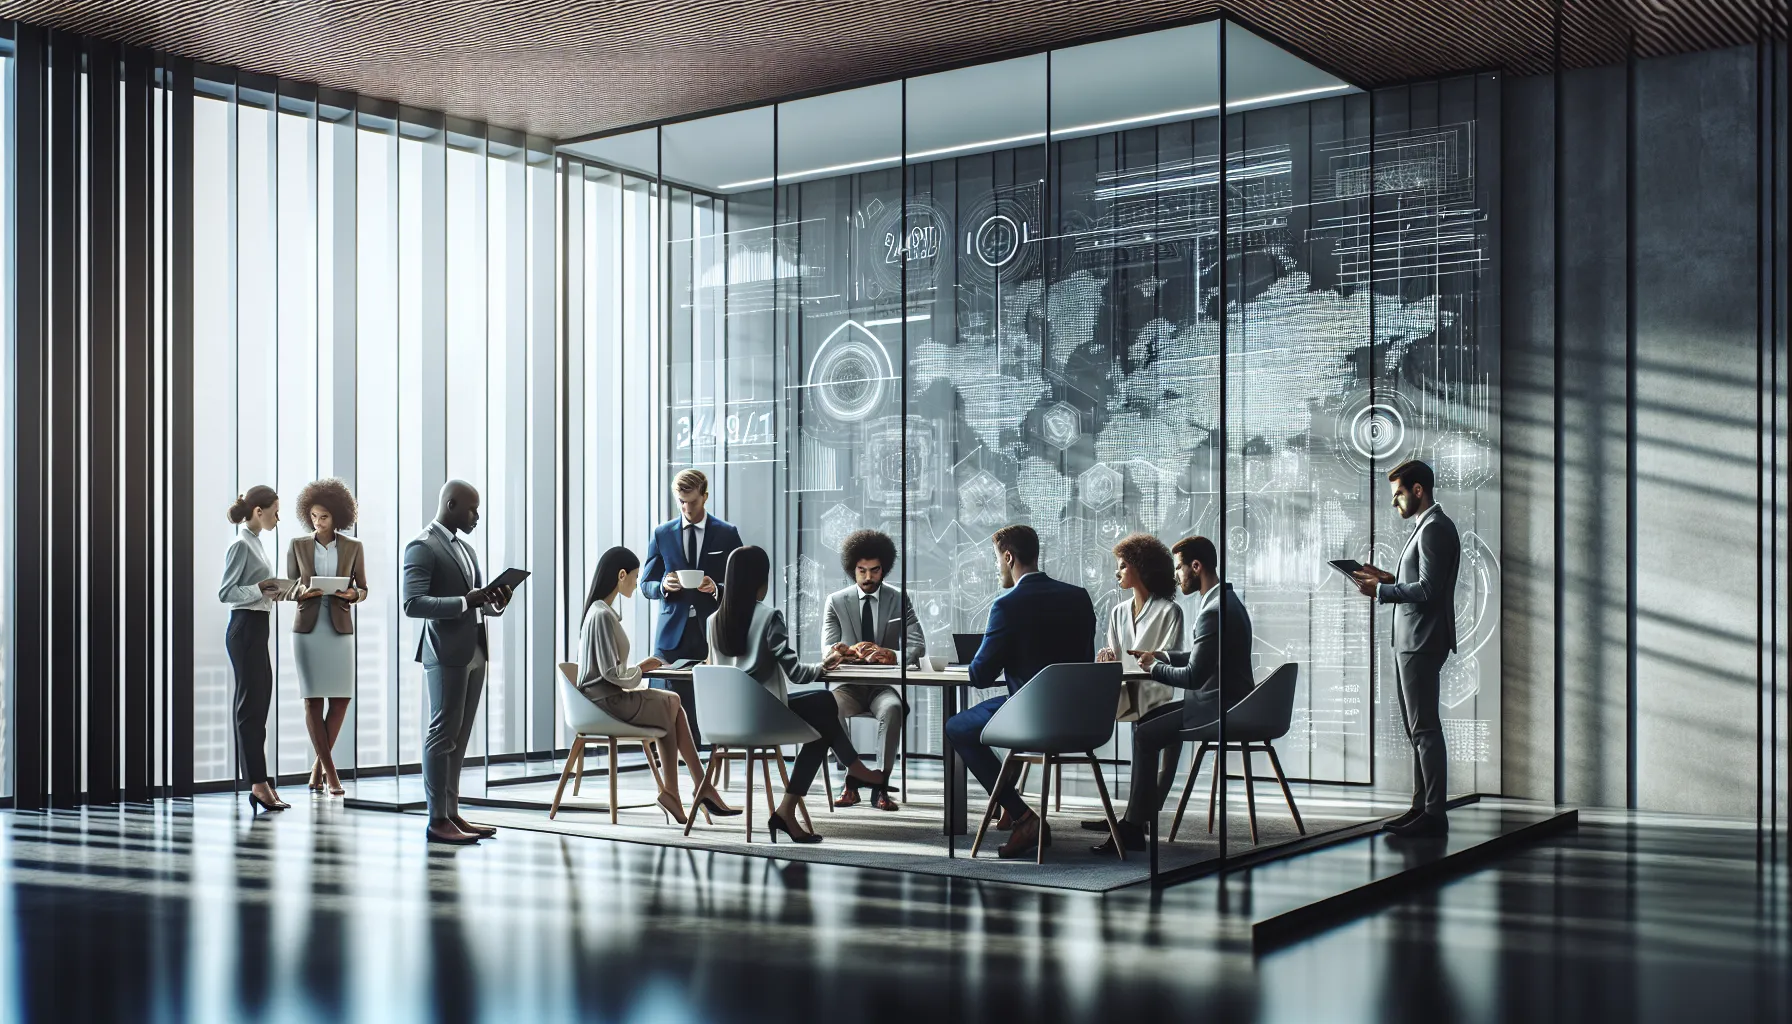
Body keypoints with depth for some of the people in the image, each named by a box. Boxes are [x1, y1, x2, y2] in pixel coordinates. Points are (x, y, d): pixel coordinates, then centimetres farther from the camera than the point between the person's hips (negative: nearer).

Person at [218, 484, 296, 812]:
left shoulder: (255, 542, 14)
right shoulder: (241, 545, -13)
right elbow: (225, 593, -17)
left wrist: (273, 591, 7)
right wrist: (259, 590, -26)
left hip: (257, 628, 10)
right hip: (245, 628, -10)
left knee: (258, 704, 10)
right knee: (252, 705, -7)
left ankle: (258, 781, 14)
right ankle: (258, 783, -4)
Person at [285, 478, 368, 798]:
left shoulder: (352, 547, 5)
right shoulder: (298, 545, 5)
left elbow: (363, 590, 9)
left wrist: (352, 594, -14)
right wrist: (303, 592, -15)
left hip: (340, 628, 1)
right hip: (307, 627, -1)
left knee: (341, 698, -4)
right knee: (313, 698, -5)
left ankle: (318, 765, 12)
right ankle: (329, 770, 1)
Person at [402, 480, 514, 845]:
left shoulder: (465, 549, 18)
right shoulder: (422, 547, -8)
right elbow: (413, 604, -17)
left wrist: (493, 604, 2)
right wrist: (466, 601, -24)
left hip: (474, 652, 8)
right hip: (446, 654, -8)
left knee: (459, 737, 10)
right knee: (442, 733, -5)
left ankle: (452, 813, 14)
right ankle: (437, 820, -1)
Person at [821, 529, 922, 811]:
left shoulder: (899, 600, 5)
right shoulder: (836, 601, 5)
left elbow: (918, 645, -4)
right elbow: (828, 648, -4)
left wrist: (892, 657, -28)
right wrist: (852, 652, -30)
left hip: (885, 685, -1)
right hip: (849, 685, 1)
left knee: (893, 709, -36)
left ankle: (880, 786, -29)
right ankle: (850, 781, -22)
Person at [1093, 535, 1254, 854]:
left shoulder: (1214, 611, -23)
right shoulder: (1225, 600, 11)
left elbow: (1193, 675, -23)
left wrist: (1154, 667, -7)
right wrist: (1163, 657, 8)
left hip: (1216, 707, -11)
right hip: (1217, 699, 11)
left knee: (1145, 736, -12)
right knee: (1150, 719, 17)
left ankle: (1134, 827, -5)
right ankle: (1137, 814, 18)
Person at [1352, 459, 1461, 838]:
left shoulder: (1435, 529, -14)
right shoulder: (1427, 526, 18)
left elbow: (1428, 590, -21)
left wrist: (1381, 591, -15)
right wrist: (1389, 579, 11)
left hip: (1422, 643, -11)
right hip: (1411, 641, 11)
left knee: (1425, 728, -7)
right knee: (1417, 728, 13)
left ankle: (1434, 814, -4)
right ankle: (1422, 806, 19)